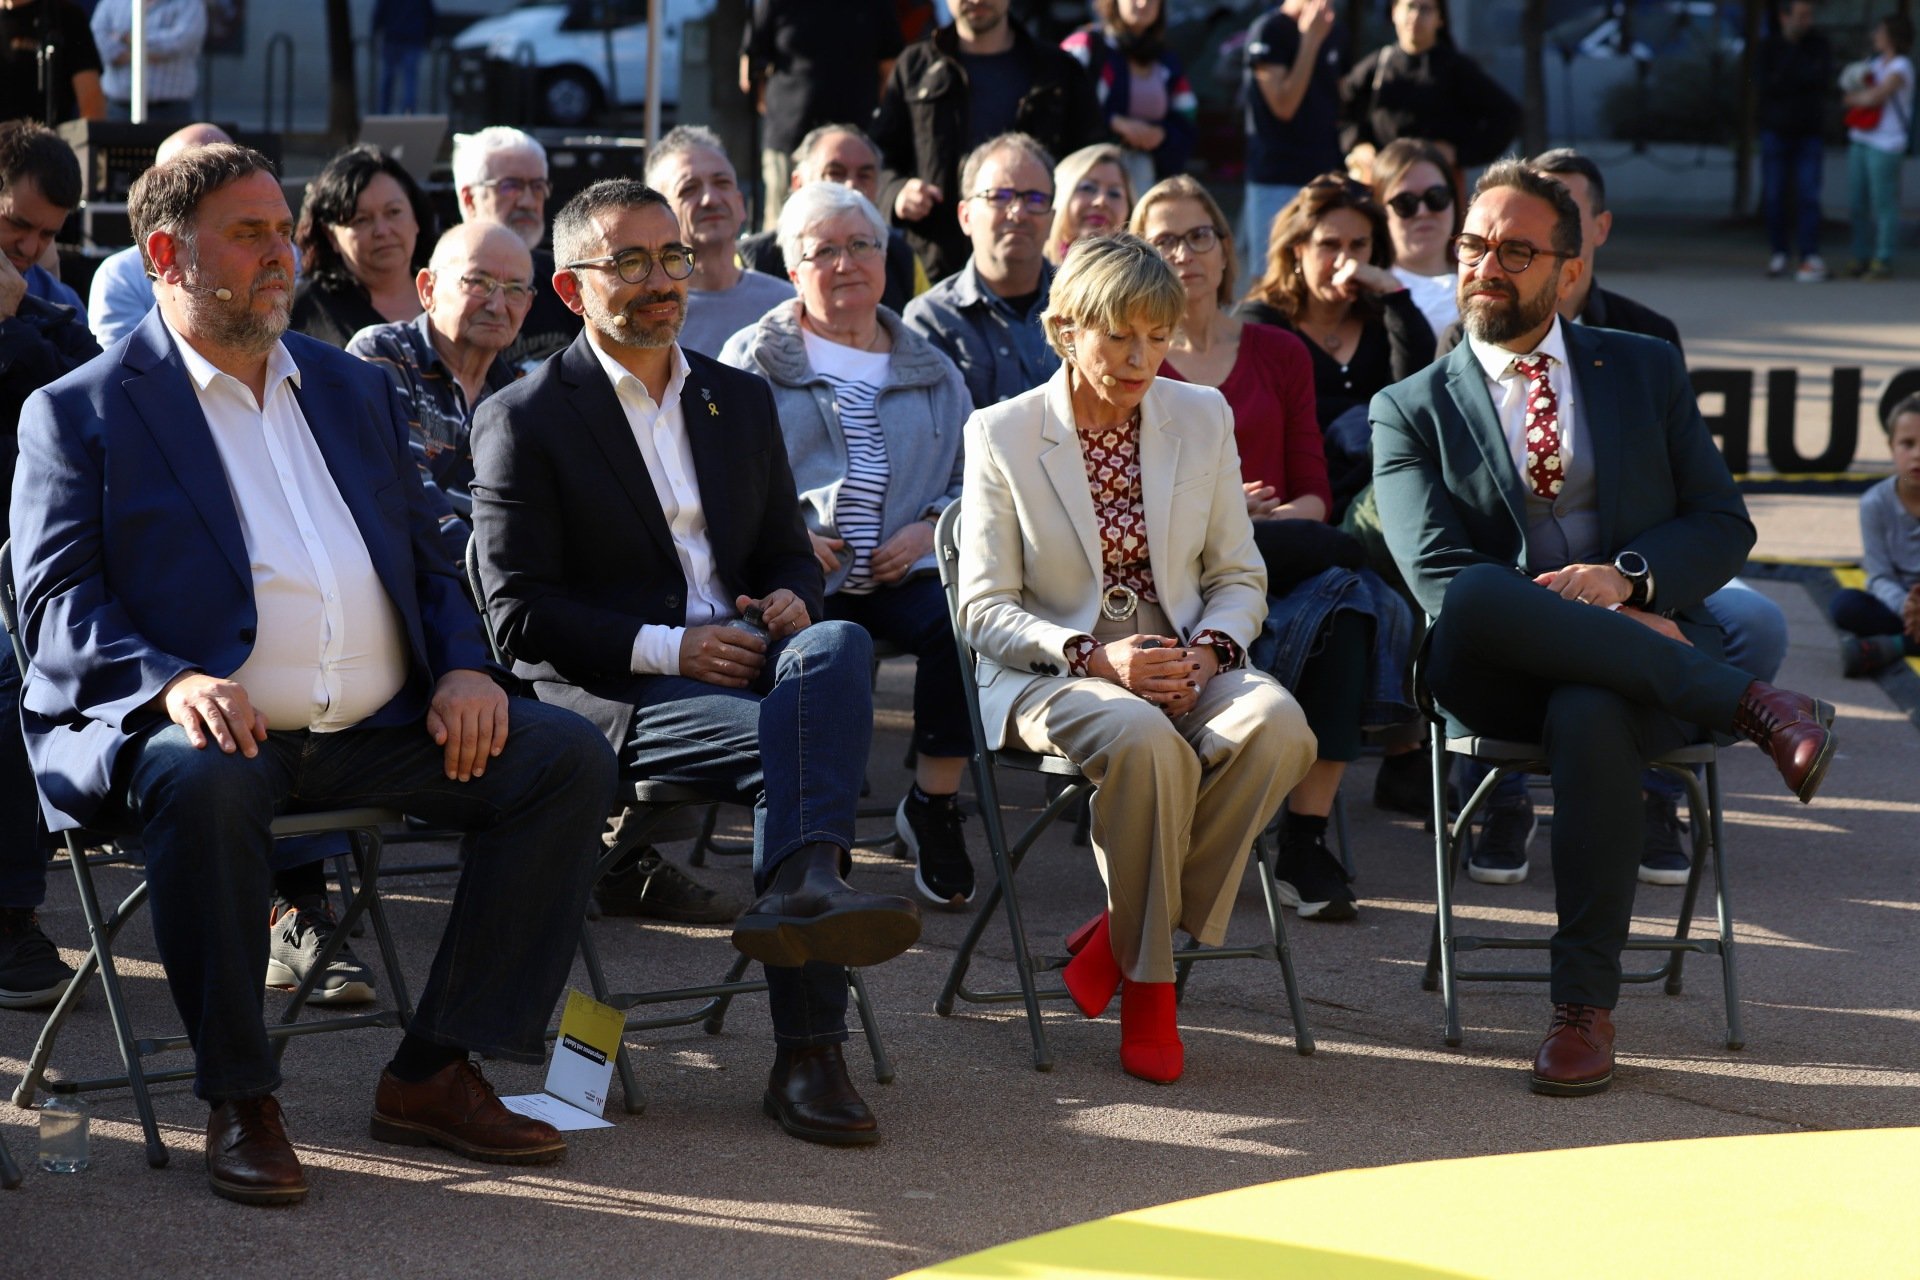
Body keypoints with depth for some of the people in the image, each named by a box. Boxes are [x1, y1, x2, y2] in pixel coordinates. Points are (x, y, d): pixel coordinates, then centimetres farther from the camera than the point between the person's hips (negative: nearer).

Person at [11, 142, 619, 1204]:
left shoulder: (354, 389, 22)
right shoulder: (78, 413, 5)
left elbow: (425, 561, 24)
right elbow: (58, 603, -5)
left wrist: (464, 667, 1)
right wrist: (171, 681, -25)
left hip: (378, 730, 6)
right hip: (205, 726, -5)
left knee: (567, 756, -13)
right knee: (202, 783, -39)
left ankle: (435, 1074, -10)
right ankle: (239, 1102, -22)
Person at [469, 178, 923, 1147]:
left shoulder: (740, 401, 20)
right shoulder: (523, 420, 1)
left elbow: (788, 551, 25)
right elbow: (519, 615, -5)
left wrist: (793, 600, -2)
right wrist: (667, 648, -16)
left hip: (741, 659, 5)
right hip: (606, 695, -5)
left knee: (837, 647, -33)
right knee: (798, 739, -33)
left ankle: (799, 887, -53)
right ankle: (807, 1051, -41)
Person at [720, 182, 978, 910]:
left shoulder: (930, 370, 25)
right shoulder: (752, 359, 16)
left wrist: (931, 526, -2)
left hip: (903, 571, 2)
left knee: (959, 624, -32)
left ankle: (934, 807, -16)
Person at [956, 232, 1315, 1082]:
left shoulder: (1202, 419, 9)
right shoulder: (1002, 435, -1)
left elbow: (1239, 576, 12)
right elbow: (986, 608, -3)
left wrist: (1210, 650, -11)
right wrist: (1093, 655, -20)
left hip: (1186, 665, 4)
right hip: (1051, 676, -3)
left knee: (1277, 724, -32)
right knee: (1146, 741, -39)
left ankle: (1122, 939, -17)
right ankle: (1147, 983, -18)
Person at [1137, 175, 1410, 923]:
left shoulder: (1280, 355, 20)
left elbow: (1313, 491, 12)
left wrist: (1278, 517, -11)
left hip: (1281, 558, 3)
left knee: (1348, 604, -34)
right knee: (1344, 555, -32)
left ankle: (1305, 842, -33)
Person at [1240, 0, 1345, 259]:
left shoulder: (1333, 32, 11)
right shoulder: (1268, 31, -9)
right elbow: (1284, 106, -16)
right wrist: (1310, 41, -17)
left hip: (1326, 174, 6)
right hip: (1277, 181, -6)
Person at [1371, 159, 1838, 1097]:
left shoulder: (1646, 370, 17)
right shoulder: (1412, 411, 11)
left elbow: (1724, 525, 12)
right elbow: (1440, 580, -4)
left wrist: (1629, 579, -11)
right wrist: (1604, 629, -16)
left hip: (1649, 636, 0)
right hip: (1498, 676, 0)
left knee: (1590, 716, -38)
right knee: (1477, 600, -38)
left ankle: (1584, 1009, -28)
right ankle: (1748, 706, -28)